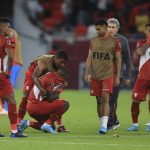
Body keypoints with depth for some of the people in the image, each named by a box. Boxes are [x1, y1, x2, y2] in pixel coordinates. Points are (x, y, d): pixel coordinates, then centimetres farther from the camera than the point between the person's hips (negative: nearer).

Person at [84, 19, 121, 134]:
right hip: (95, 76, 4)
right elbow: (89, 58, 12)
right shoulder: (93, 41, 11)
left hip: (108, 75, -4)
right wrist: (87, 73, 2)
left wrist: (118, 77, -3)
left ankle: (104, 125, -20)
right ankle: (102, 124, 14)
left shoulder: (114, 41, -1)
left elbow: (118, 59, 1)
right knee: (99, 100, 6)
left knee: (105, 98, -15)